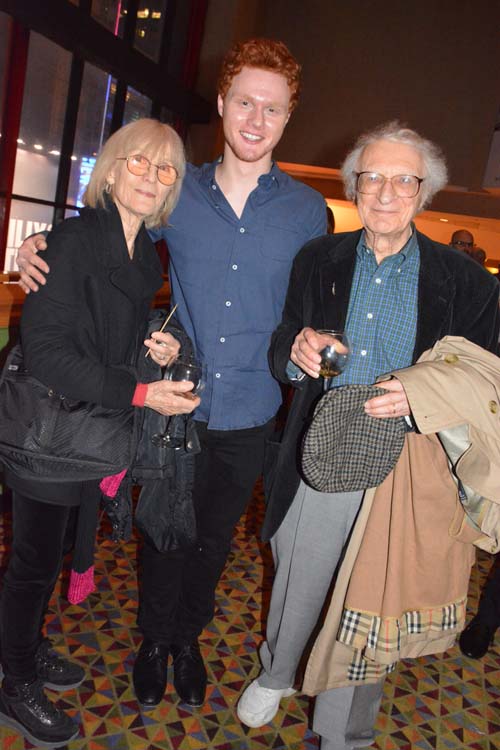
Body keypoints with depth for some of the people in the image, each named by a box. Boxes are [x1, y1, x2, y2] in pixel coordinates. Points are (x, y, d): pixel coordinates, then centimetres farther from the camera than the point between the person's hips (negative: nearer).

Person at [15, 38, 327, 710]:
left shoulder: (308, 210, -1)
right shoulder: (179, 192, -1)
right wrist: (40, 248, -8)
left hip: (251, 415, 1)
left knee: (214, 537, 19)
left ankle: (188, 638, 46)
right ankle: (155, 639, 43)